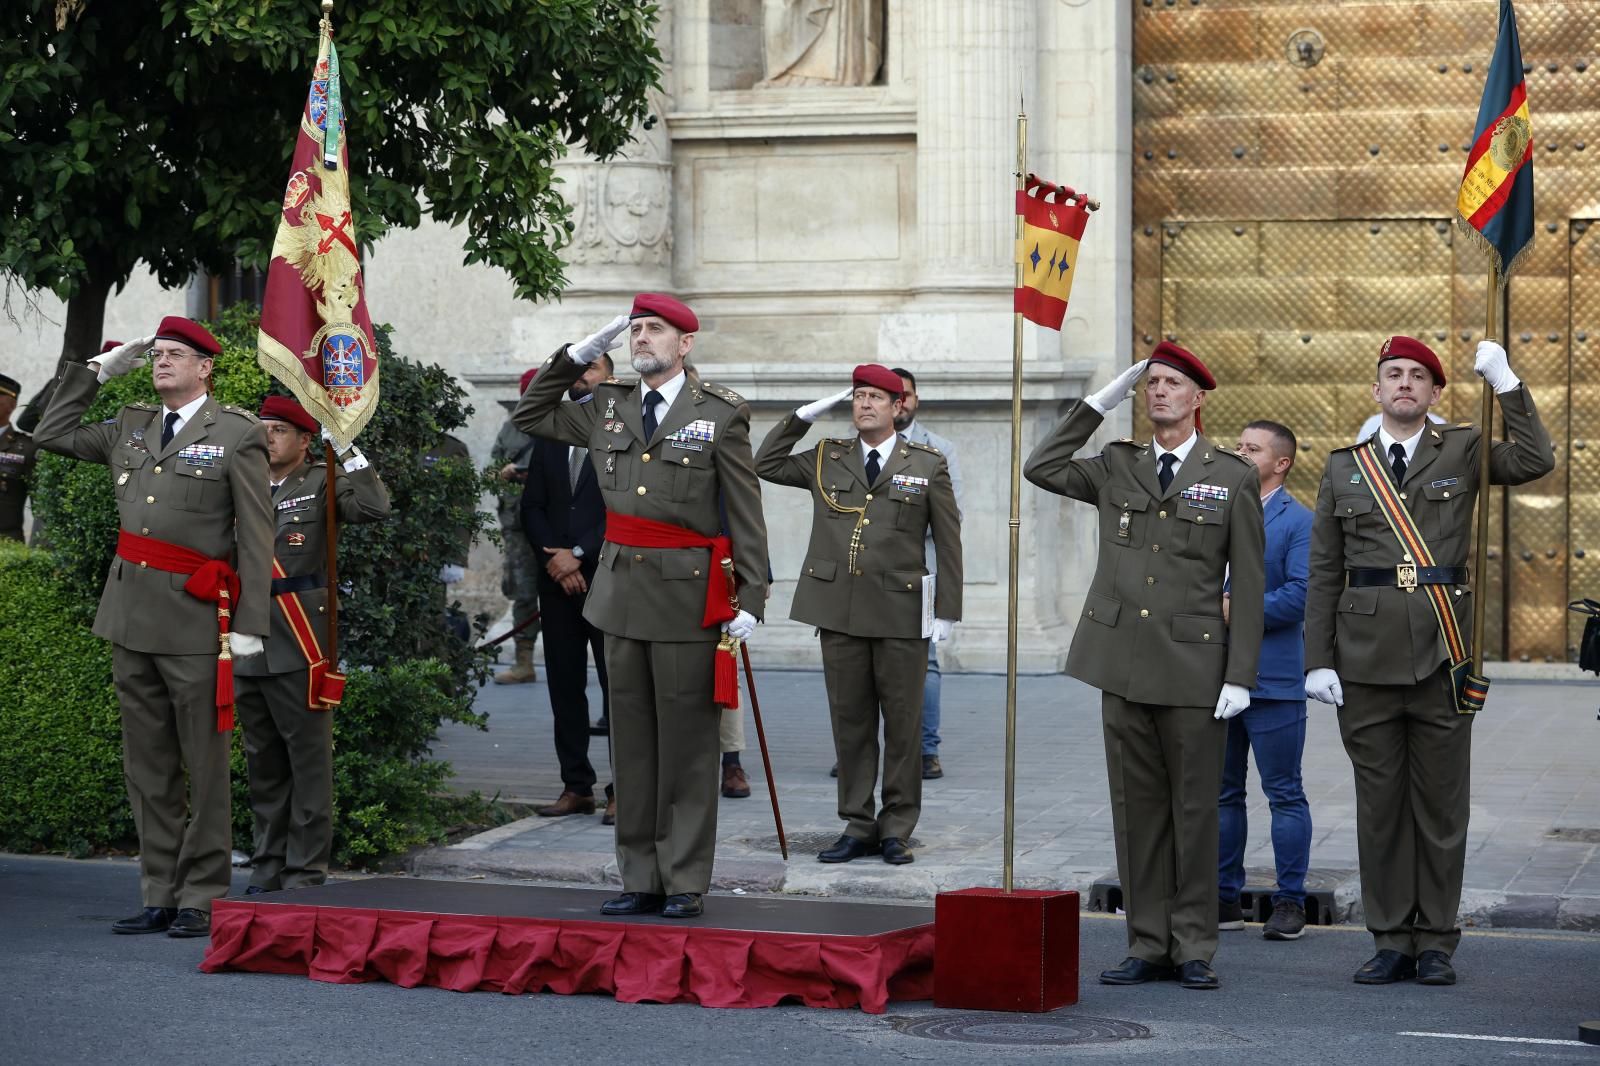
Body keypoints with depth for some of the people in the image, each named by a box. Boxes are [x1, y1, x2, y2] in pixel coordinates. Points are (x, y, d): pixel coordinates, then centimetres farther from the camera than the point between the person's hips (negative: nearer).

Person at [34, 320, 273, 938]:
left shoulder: (238, 435, -2)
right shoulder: (130, 428, 14)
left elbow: (256, 537, -6)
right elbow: (51, 435, 23)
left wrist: (250, 625, -12)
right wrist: (97, 372, 15)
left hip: (197, 622, -6)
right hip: (132, 618, 6)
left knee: (204, 767, 0)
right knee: (147, 768, 9)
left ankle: (202, 900, 5)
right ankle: (160, 897, 16)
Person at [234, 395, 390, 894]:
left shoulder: (322, 483, 1)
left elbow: (375, 508, -16)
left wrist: (347, 448, -17)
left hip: (301, 644, -5)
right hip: (248, 641, 5)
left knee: (309, 760, -2)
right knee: (262, 761, 12)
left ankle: (305, 873, 2)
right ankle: (268, 868, 19)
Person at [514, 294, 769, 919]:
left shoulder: (721, 414, -2)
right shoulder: (608, 409, 12)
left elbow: (746, 515, -4)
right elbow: (531, 415, 22)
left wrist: (750, 599, -11)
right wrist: (580, 354, 11)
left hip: (688, 593, -5)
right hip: (622, 589, 5)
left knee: (686, 743, -1)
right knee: (632, 742, 8)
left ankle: (686, 883, 5)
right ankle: (641, 879, 15)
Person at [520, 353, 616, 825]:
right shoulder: (549, 435, 15)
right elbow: (532, 507, 11)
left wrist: (579, 554, -12)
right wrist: (554, 559, -5)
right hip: (557, 580, 5)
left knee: (618, 684, -4)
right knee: (564, 685, 6)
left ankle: (624, 790, -2)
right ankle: (576, 786, 12)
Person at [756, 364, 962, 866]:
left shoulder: (928, 466, 5)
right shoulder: (826, 459, 12)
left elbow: (948, 543, 4)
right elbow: (765, 465, 15)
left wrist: (947, 611, -2)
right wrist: (803, 417, 7)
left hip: (900, 613, -2)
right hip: (839, 610, 2)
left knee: (903, 725, 2)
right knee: (850, 722, 5)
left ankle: (897, 829, 9)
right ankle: (857, 826, 12)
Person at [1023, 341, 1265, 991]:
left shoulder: (1233, 477, 2)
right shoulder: (1116, 468, 13)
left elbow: (1248, 585, 0)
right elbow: (1042, 468, 6)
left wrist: (1240, 675, -7)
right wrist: (1100, 403, 5)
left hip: (1194, 664, -3)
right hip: (1123, 662, 3)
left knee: (1195, 809, 0)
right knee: (1136, 808, 5)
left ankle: (1194, 951, 6)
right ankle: (1147, 947, 11)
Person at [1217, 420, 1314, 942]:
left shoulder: (1298, 522, -5)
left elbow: (1299, 596, -15)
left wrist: (1236, 611, -15)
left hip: (1273, 681, -6)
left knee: (1284, 794, 0)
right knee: (1222, 794, 11)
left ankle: (1290, 902, 4)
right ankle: (1224, 898, 18)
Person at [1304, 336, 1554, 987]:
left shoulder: (1462, 452, 9)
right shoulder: (1343, 468, 11)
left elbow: (1535, 462, -9)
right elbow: (1323, 572, 9)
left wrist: (1505, 382, -11)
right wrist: (1318, 660, 1)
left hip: (1440, 659, -1)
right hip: (1366, 662, 1)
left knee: (1441, 803, 2)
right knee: (1379, 803, 4)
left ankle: (1436, 943, 10)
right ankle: (1391, 941, 12)